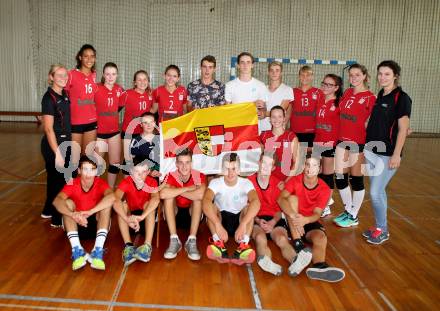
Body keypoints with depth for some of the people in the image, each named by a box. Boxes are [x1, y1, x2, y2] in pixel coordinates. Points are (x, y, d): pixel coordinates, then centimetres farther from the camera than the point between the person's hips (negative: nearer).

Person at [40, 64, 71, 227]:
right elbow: (48, 129, -20)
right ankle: (58, 218, 17)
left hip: (64, 141, 8)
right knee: (58, 179, 2)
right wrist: (57, 153, -22)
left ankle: (49, 210, 37)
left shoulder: (64, 94, 7)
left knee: (55, 178, 20)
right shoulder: (49, 97, -17)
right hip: (54, 144, -8)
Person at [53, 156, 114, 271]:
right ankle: (77, 250, -34)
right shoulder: (72, 184, -14)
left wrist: (90, 212, -50)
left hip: (97, 224, -1)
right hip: (77, 225, 1)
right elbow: (57, 201, -33)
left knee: (107, 203, -27)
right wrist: (73, 215, -51)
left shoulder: (100, 183, -16)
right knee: (68, 202, -24)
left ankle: (98, 251, -37)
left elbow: (111, 197, -39)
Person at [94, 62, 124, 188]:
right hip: (99, 132, -4)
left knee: (115, 163, 10)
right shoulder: (96, 88, -12)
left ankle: (111, 190, 25)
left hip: (114, 131, 4)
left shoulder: (119, 89, 2)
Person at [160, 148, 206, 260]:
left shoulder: (199, 176, -18)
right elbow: (162, 194, -39)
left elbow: (200, 195, -40)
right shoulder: (171, 176, -17)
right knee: (169, 196, -27)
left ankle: (191, 241, -29)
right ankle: (174, 240, -27)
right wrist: (188, 188, -33)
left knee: (197, 198, -30)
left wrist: (176, 191, -28)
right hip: (175, 213, 1)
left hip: (192, 213, -1)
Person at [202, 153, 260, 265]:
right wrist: (218, 225, -49)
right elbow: (206, 201, -35)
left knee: (249, 207, -29)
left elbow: (256, 202, -35)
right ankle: (218, 244, -38)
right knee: (211, 206, -28)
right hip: (221, 219, 1)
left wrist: (243, 224, -50)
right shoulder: (216, 183, -15)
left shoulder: (246, 183, -15)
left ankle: (243, 245, -41)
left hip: (239, 219, 0)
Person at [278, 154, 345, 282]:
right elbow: (281, 199, -27)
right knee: (292, 198, -27)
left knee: (321, 237, -30)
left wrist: (305, 220, -42)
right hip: (292, 221, -1)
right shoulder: (295, 181, -9)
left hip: (310, 221, 1)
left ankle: (318, 267, -62)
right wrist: (293, 215, -46)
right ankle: (298, 246, -39)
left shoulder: (324, 189, -7)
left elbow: (317, 214, -17)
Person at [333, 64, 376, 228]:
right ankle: (348, 210, 27)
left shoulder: (370, 97, -7)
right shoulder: (347, 93, 10)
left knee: (356, 179, 5)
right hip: (343, 140, 6)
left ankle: (354, 217, 19)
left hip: (358, 142, -6)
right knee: (340, 177, 8)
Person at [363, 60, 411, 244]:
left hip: (387, 153, -7)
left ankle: (383, 230, 11)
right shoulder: (380, 96, 11)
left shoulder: (401, 98, -9)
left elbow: (403, 129, -13)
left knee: (375, 192, -6)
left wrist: (397, 154, -17)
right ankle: (379, 226, 25)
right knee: (378, 191, 13)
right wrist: (366, 145, 14)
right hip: (373, 150, 7)